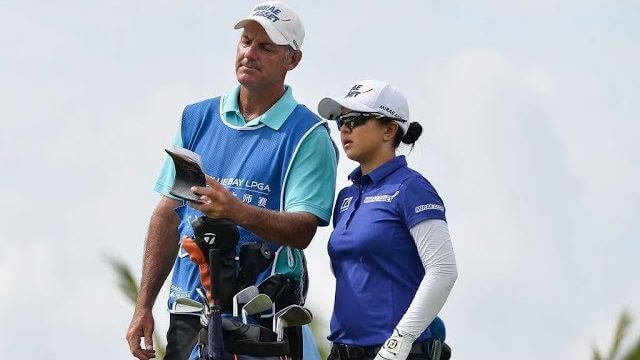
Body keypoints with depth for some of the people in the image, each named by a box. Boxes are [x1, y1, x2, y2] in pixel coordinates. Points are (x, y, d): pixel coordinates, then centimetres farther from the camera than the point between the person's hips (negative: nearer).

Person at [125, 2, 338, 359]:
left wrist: (239, 212, -31)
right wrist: (144, 306, 8)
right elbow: (168, 214, 13)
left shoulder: (307, 135, -2)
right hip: (188, 317, 4)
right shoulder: (197, 118, 12)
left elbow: (302, 230, -12)